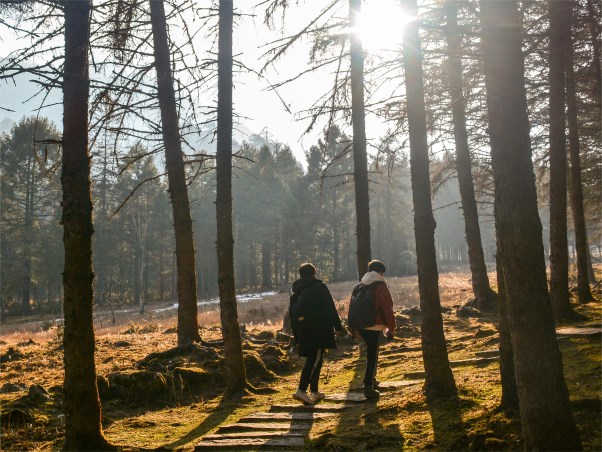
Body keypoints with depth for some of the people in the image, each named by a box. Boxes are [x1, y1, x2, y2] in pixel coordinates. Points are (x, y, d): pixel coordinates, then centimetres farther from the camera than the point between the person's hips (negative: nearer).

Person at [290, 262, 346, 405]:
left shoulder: (295, 293, 14)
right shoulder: (319, 287, -3)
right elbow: (331, 309, -8)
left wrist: (297, 338, 18)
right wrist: (338, 327, -3)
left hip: (304, 333, 6)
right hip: (320, 331, -6)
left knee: (312, 360, 15)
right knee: (315, 361, -7)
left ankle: (314, 392, 20)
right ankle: (302, 390, -18)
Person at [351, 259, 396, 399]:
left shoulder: (358, 287, 13)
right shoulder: (381, 288, -8)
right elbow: (388, 310, -11)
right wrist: (391, 328, -1)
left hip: (360, 326, 7)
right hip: (375, 327, -7)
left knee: (371, 353, 24)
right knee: (372, 356, -3)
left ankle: (371, 380, 32)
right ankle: (368, 387, -5)